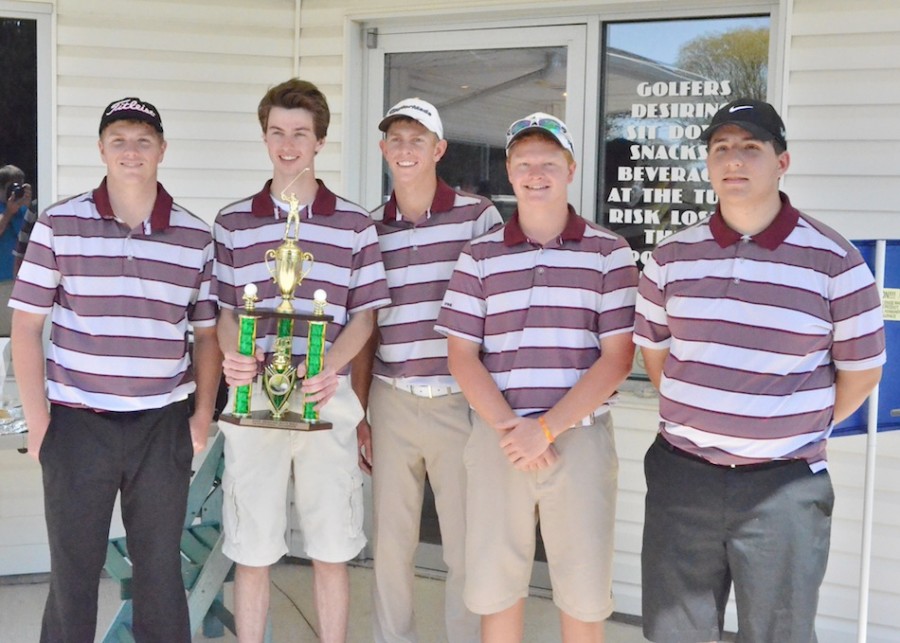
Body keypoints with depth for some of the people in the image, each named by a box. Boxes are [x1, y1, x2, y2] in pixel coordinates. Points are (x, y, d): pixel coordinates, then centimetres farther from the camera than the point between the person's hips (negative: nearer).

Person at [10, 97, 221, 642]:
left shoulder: (195, 237, 3)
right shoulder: (59, 226, -1)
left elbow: (207, 333, 10)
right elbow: (26, 327, 1)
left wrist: (203, 414, 1)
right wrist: (37, 419, -3)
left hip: (163, 427, 1)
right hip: (77, 424, -1)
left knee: (161, 571, 11)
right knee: (72, 575, 10)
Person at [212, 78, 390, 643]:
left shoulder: (355, 224, 4)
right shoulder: (233, 223, 7)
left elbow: (365, 314, 4)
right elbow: (224, 311, 9)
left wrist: (331, 368, -14)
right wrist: (234, 357, -12)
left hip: (326, 401, 0)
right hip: (252, 398, 1)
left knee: (332, 551, 8)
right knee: (251, 552, 8)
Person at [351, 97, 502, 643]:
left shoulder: (478, 215, -2)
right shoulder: (369, 227, 8)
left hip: (460, 400, -3)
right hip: (391, 402, 3)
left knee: (467, 546, 4)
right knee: (391, 542, 11)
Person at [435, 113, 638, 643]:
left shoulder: (610, 253, 2)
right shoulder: (480, 256, 6)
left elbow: (618, 356, -4)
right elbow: (463, 356, 2)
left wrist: (545, 428, -12)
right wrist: (511, 431, -11)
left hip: (581, 436, -1)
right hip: (498, 437, 2)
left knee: (584, 593, 7)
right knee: (495, 585, 10)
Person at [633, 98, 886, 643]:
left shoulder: (834, 261, -7)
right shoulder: (672, 258, 2)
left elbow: (861, 369, 1)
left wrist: (802, 430, 9)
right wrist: (697, 421, 11)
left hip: (785, 486, -3)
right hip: (681, 474, 3)